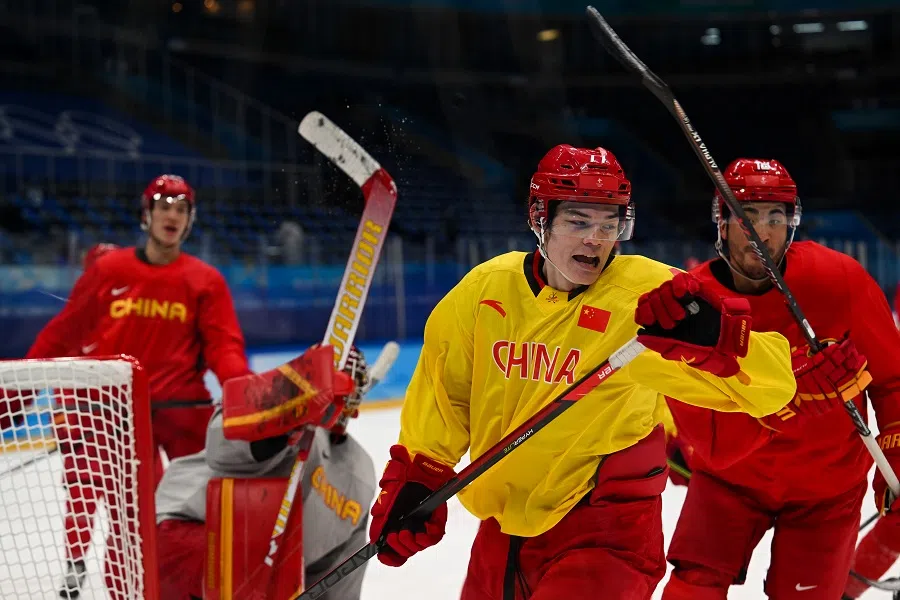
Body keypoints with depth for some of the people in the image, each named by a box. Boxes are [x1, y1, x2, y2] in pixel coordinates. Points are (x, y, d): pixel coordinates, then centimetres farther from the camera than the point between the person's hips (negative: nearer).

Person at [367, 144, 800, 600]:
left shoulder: (650, 295, -17)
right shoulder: (485, 288, -5)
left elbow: (773, 383, -21)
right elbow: (443, 388, 9)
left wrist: (709, 335, -39)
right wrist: (413, 478, 5)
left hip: (606, 539, -5)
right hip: (504, 529, 5)